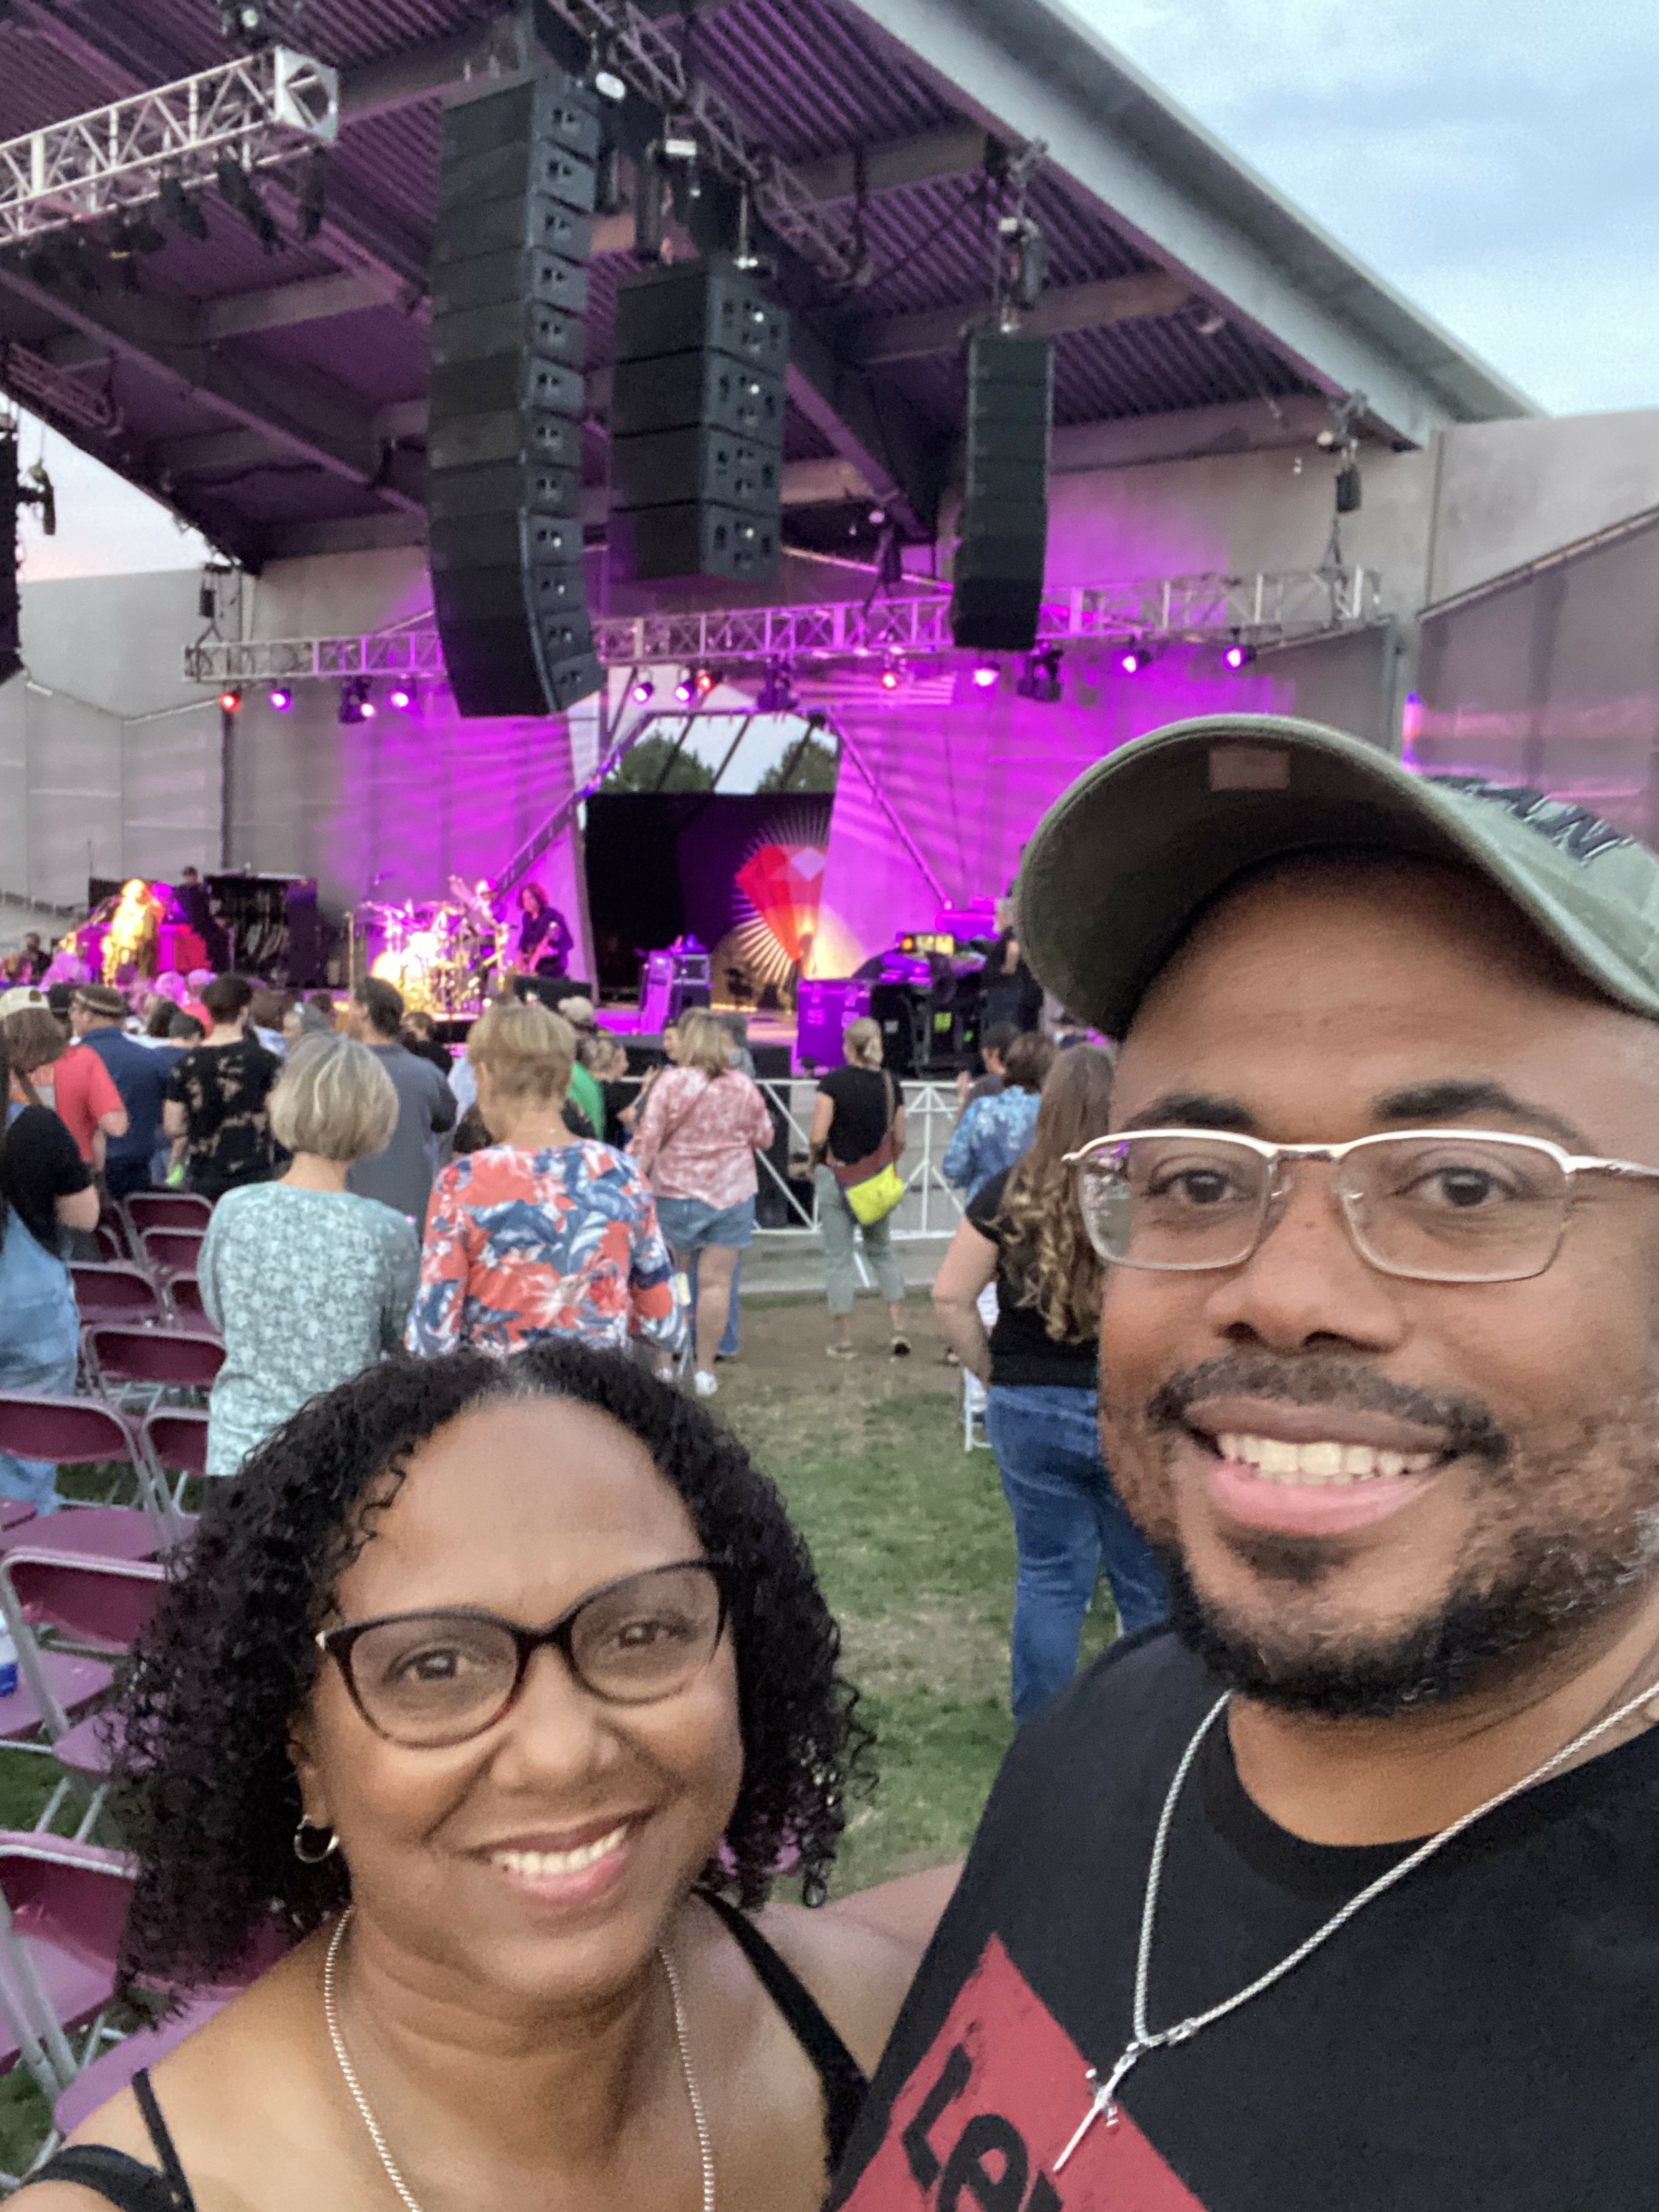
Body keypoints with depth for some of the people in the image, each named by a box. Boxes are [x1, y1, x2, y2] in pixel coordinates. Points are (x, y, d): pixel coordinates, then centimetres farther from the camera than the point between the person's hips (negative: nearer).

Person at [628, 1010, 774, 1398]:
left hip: (676, 1194, -1)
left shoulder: (671, 1082, -10)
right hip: (732, 1195, 1)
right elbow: (765, 1138, 10)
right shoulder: (743, 1086, -1)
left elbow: (646, 1143, -12)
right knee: (716, 1281, 3)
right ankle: (704, 1369, 7)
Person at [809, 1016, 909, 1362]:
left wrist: (814, 1165, 2)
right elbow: (899, 1141, 6)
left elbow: (818, 1136, -15)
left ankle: (842, 1341, 9)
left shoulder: (833, 1081, -11)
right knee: (882, 1252, 19)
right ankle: (899, 1329, 10)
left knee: (838, 1258, 5)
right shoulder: (890, 1084, 1)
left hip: (836, 1175, -4)